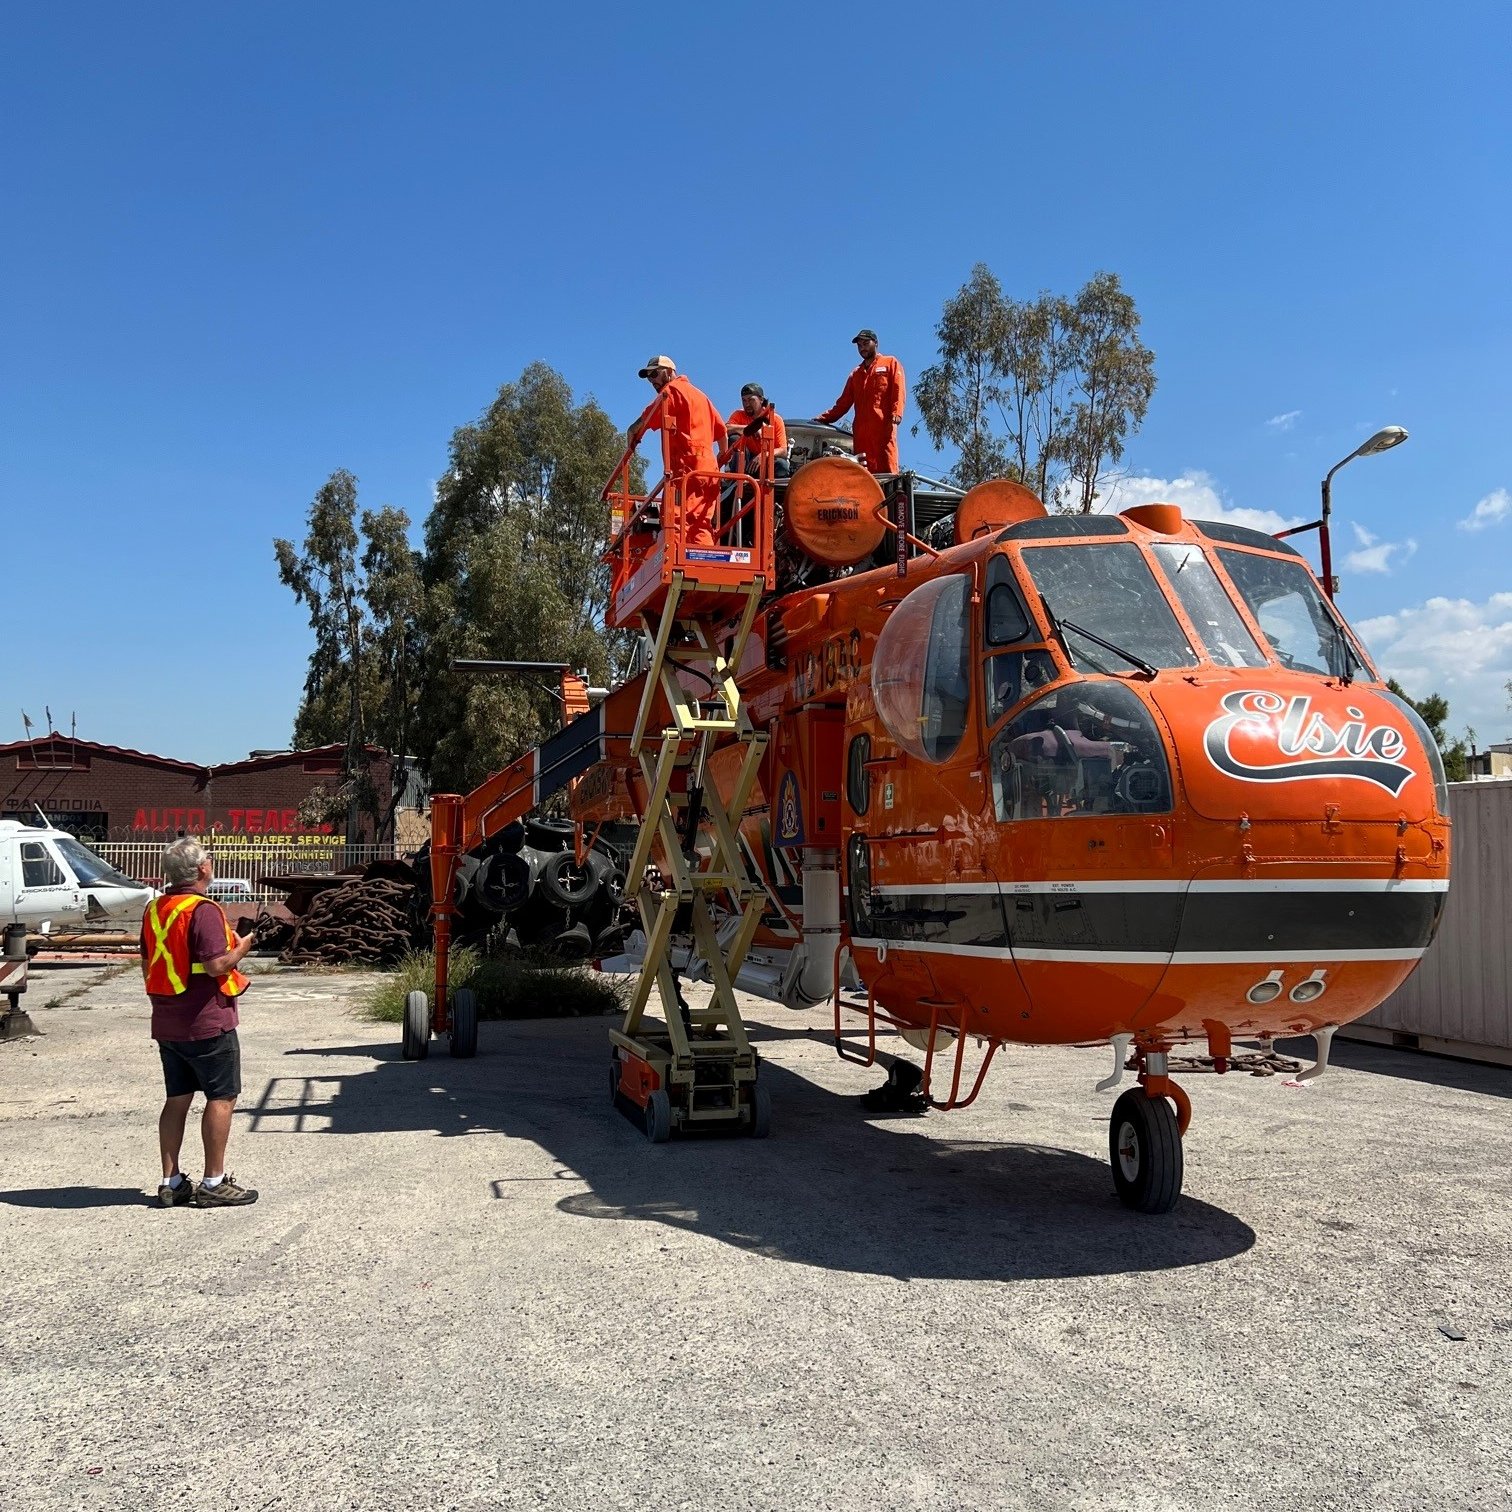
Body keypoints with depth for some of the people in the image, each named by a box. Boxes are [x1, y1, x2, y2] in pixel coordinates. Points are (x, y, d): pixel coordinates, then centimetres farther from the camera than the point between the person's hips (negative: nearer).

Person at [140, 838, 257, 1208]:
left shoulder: (154, 909, 9)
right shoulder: (203, 910, -17)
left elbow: (147, 965, 17)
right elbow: (217, 965, -24)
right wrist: (242, 947, -5)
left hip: (167, 1023, 8)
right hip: (207, 1023, -8)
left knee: (177, 1099, 14)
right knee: (222, 1097, 1)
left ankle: (171, 1183, 19)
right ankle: (214, 1183, 6)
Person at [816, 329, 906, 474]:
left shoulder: (890, 363, 16)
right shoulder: (856, 373, 30)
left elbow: (899, 391, 2)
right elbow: (844, 402, 27)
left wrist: (896, 413, -15)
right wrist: (824, 418, 16)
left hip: (883, 424, -4)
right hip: (861, 428, 5)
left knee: (886, 470, -15)